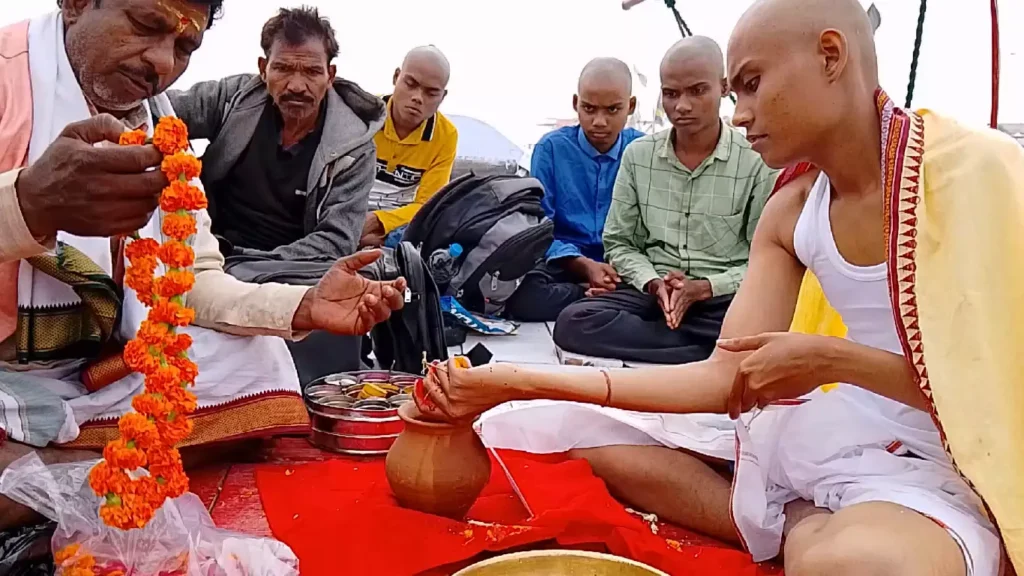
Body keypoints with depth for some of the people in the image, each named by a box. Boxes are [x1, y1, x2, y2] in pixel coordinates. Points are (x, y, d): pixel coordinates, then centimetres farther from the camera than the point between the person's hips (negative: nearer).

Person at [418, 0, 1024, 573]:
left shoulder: (974, 168, -14)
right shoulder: (789, 215, 4)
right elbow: (727, 377, -3)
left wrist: (832, 359, -20)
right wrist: (517, 382, -9)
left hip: (942, 467, -6)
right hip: (827, 439, 7)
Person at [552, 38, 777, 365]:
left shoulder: (758, 162, -3)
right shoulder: (637, 155, 7)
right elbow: (619, 244, 10)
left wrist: (704, 288, -17)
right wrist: (654, 283, -10)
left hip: (725, 299, -4)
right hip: (652, 293, 4)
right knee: (574, 323, -28)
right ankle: (716, 354, -22)